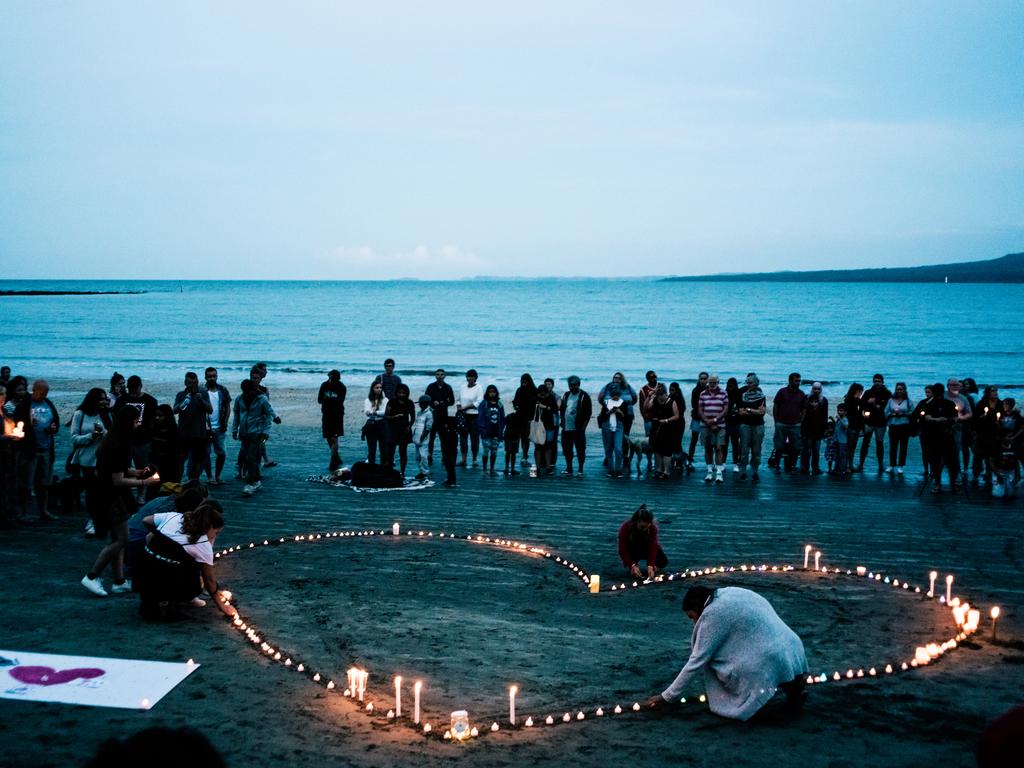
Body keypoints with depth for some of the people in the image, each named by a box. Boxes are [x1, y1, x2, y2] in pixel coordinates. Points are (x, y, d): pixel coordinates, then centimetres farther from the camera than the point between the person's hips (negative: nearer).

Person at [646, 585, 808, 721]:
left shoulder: (713, 613, -5)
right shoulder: (730, 593, 18)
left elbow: (697, 661, -4)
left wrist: (667, 697, 4)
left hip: (774, 665, -8)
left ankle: (780, 686, -3)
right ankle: (790, 683, 10)